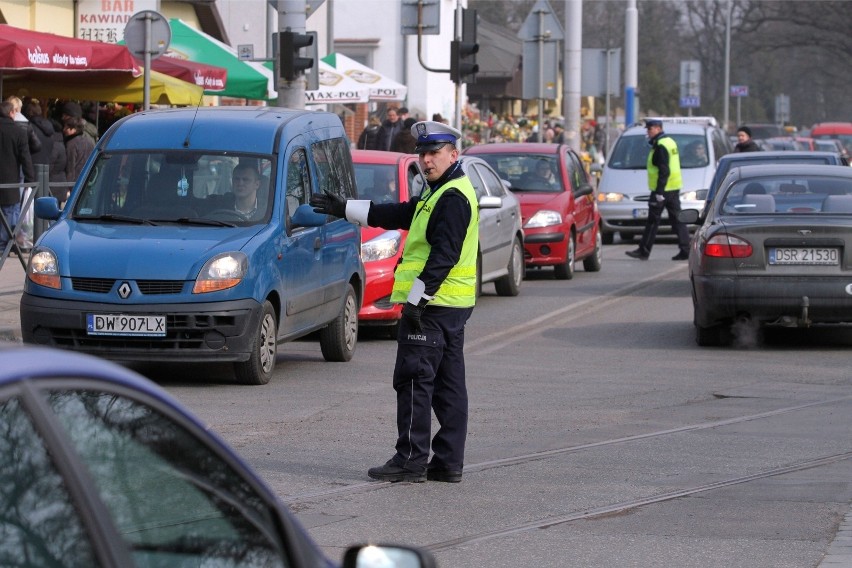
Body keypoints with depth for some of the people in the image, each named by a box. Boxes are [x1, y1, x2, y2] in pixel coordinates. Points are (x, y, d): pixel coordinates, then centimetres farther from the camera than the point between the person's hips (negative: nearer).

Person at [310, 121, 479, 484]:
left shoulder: (452, 198, -15)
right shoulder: (437, 194, 19)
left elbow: (443, 255, -22)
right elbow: (398, 215, 27)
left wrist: (416, 298, -23)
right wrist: (345, 209, 27)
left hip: (433, 305, -11)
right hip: (451, 304, 11)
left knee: (414, 381, -8)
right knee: (448, 385, 9)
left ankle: (411, 460, -6)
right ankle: (448, 461, 12)